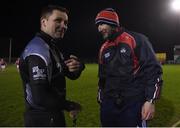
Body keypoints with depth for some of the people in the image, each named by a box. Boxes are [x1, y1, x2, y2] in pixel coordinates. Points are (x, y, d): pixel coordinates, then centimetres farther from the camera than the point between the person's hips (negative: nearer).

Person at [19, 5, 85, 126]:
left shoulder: (53, 47, 9)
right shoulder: (38, 50, -23)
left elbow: (71, 75, 10)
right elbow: (40, 97, -31)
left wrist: (77, 67, -15)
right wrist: (69, 106, -15)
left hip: (54, 115, 9)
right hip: (43, 119, -9)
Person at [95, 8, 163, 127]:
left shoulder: (136, 40, -6)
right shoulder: (104, 48, 13)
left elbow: (153, 69, -10)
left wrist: (150, 100, -15)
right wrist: (101, 98, 19)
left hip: (133, 104, -6)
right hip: (109, 104, 6)